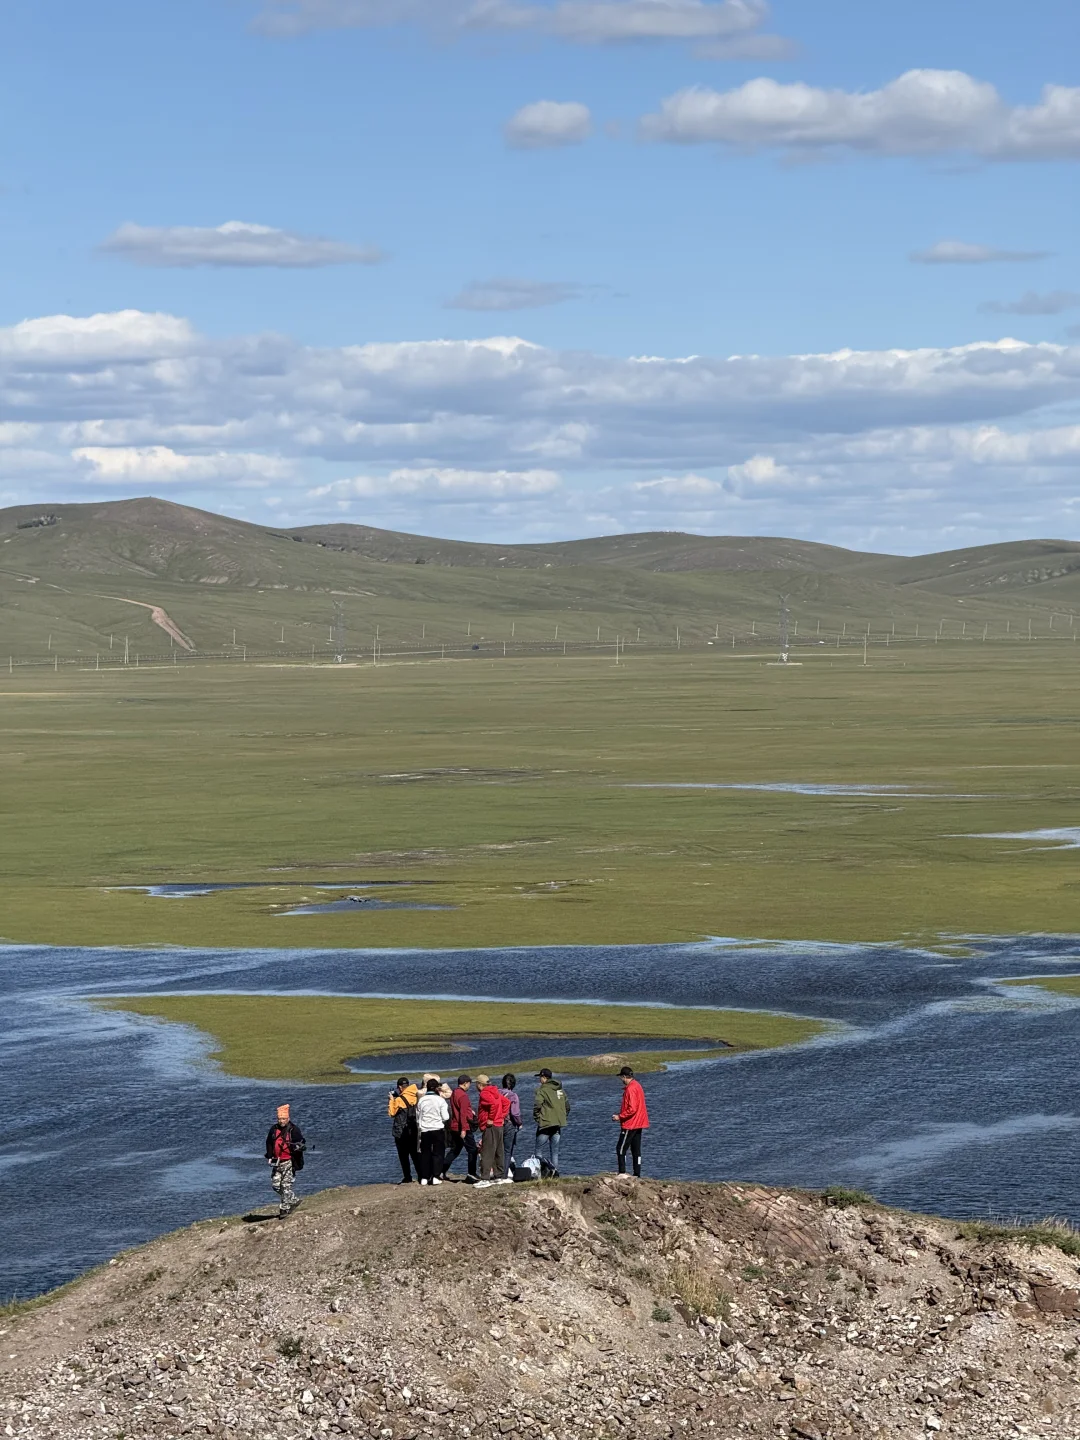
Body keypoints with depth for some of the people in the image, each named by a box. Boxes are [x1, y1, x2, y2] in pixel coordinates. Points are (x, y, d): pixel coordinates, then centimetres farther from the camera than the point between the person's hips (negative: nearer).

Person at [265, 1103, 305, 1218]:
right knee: (276, 1184, 6)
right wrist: (269, 1157, 14)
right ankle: (294, 1200, 23)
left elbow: (302, 1143, -4)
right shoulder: (274, 1129, 8)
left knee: (286, 1185, -7)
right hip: (276, 1161, 6)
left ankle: (284, 1209, -2)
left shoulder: (293, 1130, -7)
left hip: (288, 1162, -6)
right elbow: (269, 1143, 20)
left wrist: (299, 1146, -25)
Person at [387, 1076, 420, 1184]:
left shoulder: (399, 1100, -17)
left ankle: (407, 1178, 2)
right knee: (415, 1154, 12)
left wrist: (391, 1100, 4)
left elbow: (391, 1113, -6)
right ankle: (421, 1176, 10)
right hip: (414, 1131, 5)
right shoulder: (415, 1097, -2)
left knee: (403, 1156, 3)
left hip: (401, 1132, -5)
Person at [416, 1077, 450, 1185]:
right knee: (438, 1153, 3)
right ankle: (436, 1177, -4)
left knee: (425, 1153, 10)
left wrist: (419, 1131, 20)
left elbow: (418, 1118, 8)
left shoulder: (421, 1100, 1)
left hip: (424, 1130, 3)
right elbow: (445, 1117, -9)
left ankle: (424, 1178, 9)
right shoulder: (440, 1100, -10)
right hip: (438, 1129, -3)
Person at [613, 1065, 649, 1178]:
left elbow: (632, 1109, -23)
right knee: (636, 1150, 11)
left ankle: (622, 1173, -9)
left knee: (621, 1149, -5)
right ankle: (637, 1175, 12)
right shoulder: (637, 1085, 12)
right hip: (639, 1123, 10)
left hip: (630, 1124, -10)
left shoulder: (630, 1089, -18)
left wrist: (620, 1117, -15)